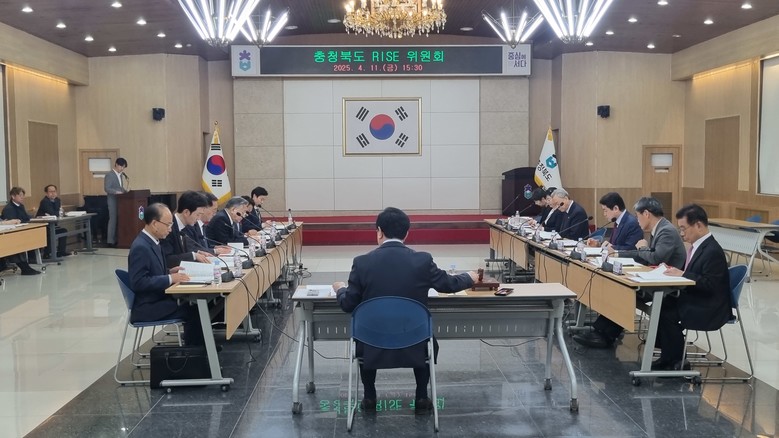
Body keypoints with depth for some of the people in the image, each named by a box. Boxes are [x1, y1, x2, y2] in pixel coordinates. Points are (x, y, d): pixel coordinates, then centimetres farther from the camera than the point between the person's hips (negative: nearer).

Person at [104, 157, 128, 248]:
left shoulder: (121, 175, 16)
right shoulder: (109, 175, -9)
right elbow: (107, 188, -17)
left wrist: (126, 192, 6)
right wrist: (117, 192, -28)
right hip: (113, 201, -8)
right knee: (113, 220, -6)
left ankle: (117, 239, 10)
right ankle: (110, 241, -2)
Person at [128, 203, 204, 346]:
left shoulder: (152, 241, 9)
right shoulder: (140, 247, -20)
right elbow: (138, 282, -25)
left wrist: (170, 272, 3)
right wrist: (170, 278, -23)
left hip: (157, 299, 9)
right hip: (147, 307, -9)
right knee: (193, 311, -18)